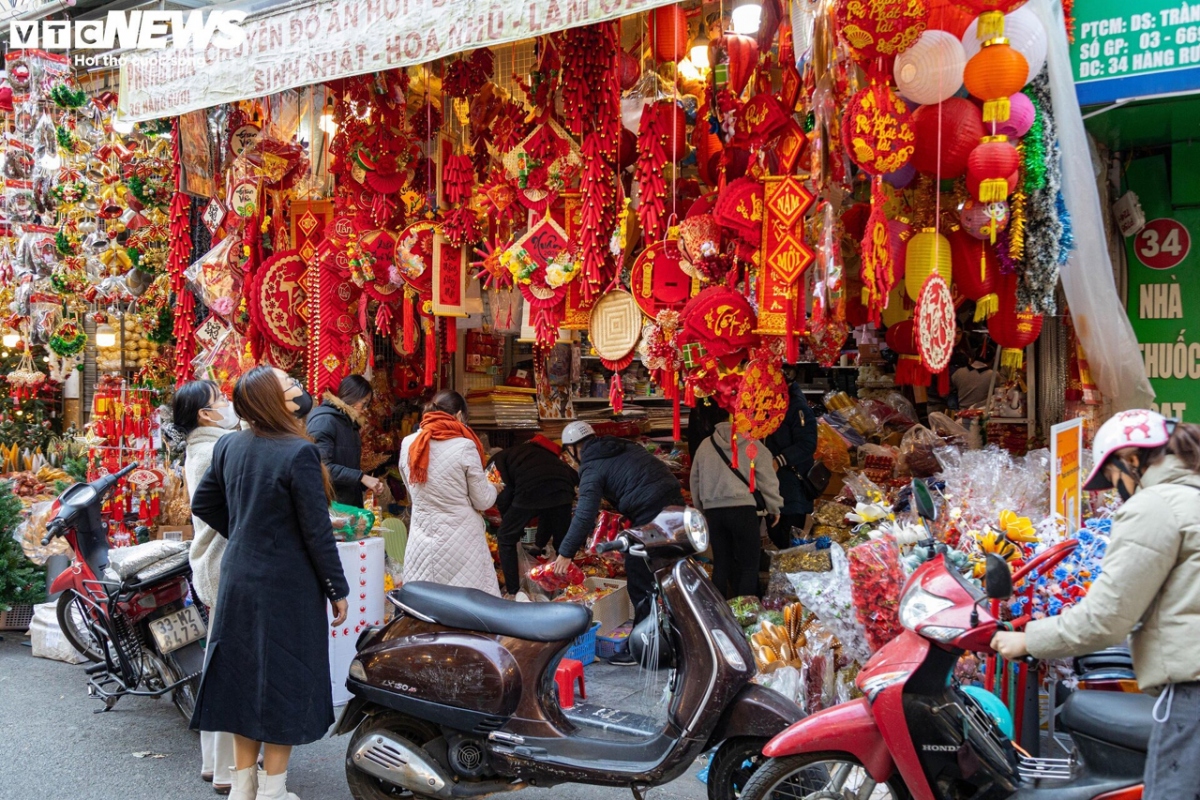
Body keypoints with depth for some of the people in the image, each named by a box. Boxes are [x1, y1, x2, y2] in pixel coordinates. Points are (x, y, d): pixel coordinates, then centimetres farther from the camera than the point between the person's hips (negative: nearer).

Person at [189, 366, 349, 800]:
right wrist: (337, 589, -7)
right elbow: (317, 531, -16)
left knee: (244, 674, 15)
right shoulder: (299, 453, -20)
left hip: (238, 580, 7)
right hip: (287, 588, -6)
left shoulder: (228, 446, 1)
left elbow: (202, 504, 12)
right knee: (282, 680, 5)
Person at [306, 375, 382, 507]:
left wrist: (366, 483, 1)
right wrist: (362, 477, -21)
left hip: (350, 502, 9)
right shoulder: (324, 421, -14)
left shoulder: (348, 423, 15)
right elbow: (323, 466, -24)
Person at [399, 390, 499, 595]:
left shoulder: (408, 444, 3)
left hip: (422, 540, 4)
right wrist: (492, 487, 16)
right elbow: (483, 502, -4)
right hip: (460, 538, -4)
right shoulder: (464, 446, -11)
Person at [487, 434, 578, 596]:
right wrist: (540, 543, 44)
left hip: (531, 492, -5)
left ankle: (512, 591, 16)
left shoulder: (497, 459, 24)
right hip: (562, 489, 5)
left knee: (506, 539, 17)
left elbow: (504, 494, 7)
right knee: (562, 543, 24)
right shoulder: (537, 451, 41)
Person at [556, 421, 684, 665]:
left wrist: (566, 553, -5)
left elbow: (584, 516, -11)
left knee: (640, 581, 0)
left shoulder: (592, 468, -4)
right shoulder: (624, 446, 19)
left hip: (652, 514, -8)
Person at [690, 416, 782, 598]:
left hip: (713, 510, 4)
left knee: (721, 563, 13)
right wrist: (774, 508, 12)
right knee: (749, 564, 3)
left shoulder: (705, 446, 11)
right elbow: (767, 480, 0)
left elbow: (695, 480, 17)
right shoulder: (754, 446, -1)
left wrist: (700, 507, 28)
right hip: (743, 509, -4)